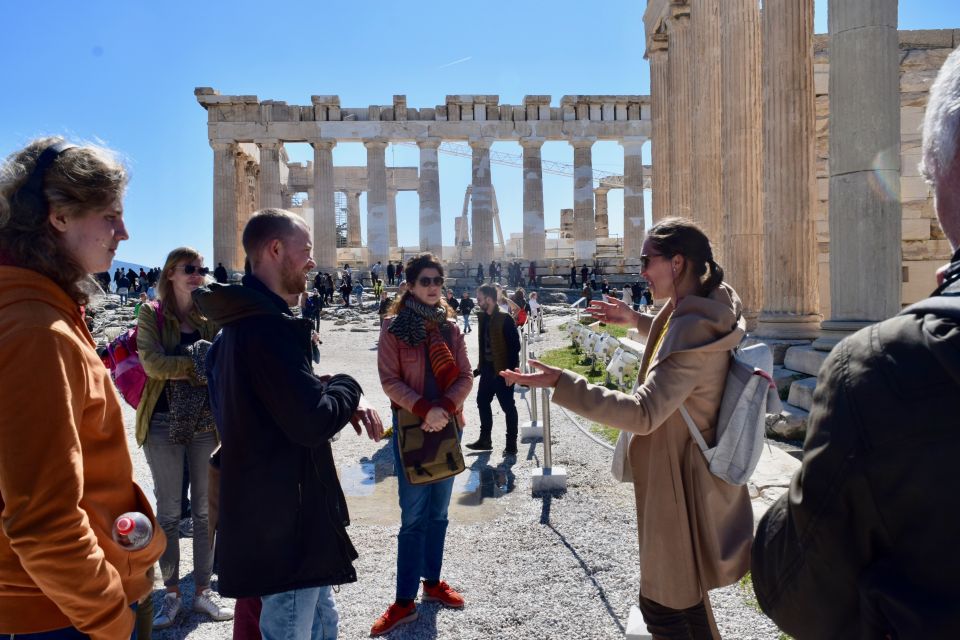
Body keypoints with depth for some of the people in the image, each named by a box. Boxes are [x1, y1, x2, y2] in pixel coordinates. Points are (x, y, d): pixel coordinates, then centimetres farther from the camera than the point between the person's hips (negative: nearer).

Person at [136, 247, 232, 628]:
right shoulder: (152, 314, -2)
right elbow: (152, 363, -15)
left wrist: (180, 369, -19)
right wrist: (202, 365, -19)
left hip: (206, 422, 2)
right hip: (163, 423, -2)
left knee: (205, 508, 10)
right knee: (168, 511, 9)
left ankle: (203, 590, 25)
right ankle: (172, 593, 25)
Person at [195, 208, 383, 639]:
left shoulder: (243, 320, 12)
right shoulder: (269, 326, -24)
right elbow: (312, 422, -28)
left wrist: (342, 402, -1)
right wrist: (348, 386, -8)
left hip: (266, 509, 11)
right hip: (285, 519, -11)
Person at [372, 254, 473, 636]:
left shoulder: (449, 328, 6)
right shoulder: (394, 328, -4)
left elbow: (465, 377, 2)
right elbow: (390, 380, -10)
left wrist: (444, 407, -16)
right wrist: (424, 409, -22)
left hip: (447, 427, 4)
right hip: (410, 427, -4)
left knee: (438, 512, 14)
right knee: (414, 516, -2)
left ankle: (433, 582, 29)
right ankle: (405, 601, 8)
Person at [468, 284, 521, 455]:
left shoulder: (505, 319, -15)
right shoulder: (483, 317, 8)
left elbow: (515, 345, -17)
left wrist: (511, 370, -20)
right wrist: (480, 366, 15)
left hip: (502, 371, -8)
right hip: (487, 369, 8)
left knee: (508, 406, 2)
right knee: (482, 402, 14)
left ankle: (511, 443, 13)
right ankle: (485, 439, 26)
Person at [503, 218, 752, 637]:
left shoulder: (692, 330, -29)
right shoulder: (706, 312, 1)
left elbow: (642, 414, -34)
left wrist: (561, 382, -35)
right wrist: (637, 320, 21)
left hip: (680, 483, -10)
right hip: (688, 476, 10)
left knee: (662, 605, 8)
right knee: (685, 593, 26)